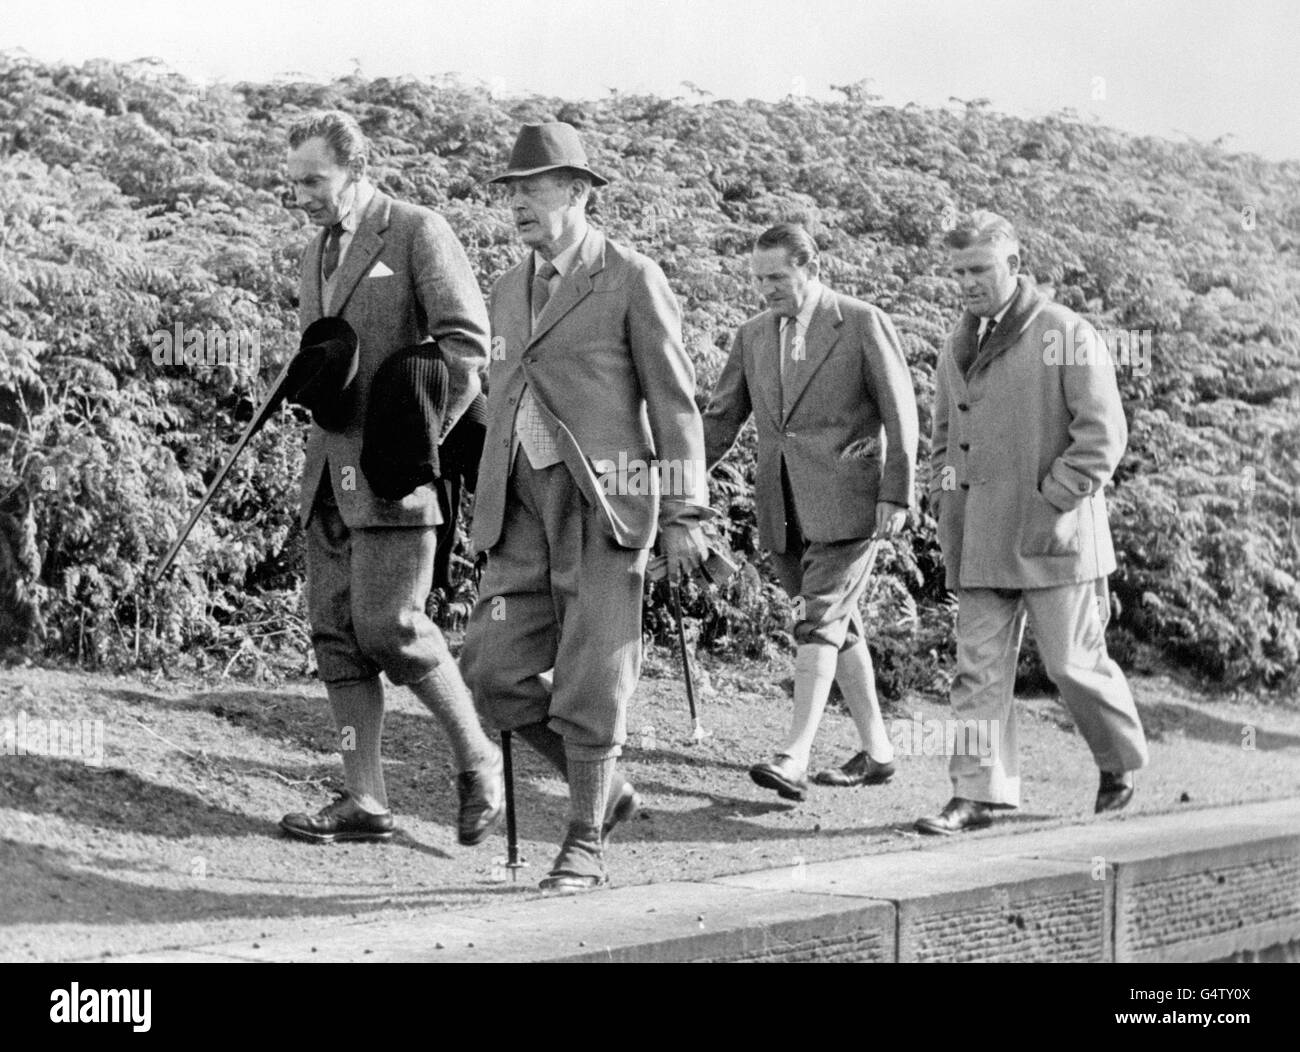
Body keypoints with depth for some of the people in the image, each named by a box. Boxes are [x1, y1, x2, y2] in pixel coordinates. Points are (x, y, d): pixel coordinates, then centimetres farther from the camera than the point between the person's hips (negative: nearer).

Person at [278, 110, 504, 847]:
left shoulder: (418, 233, -7)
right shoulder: (321, 250, 18)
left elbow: (467, 340, -16)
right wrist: (316, 390, 9)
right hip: (333, 470, 8)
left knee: (388, 624, -13)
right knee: (337, 632, 4)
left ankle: (479, 760, 6)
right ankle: (366, 801, 8)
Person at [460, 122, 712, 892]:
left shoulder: (634, 279, -4)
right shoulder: (510, 291, 16)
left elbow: (675, 400, -6)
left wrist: (685, 514, -10)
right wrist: (494, 513, 21)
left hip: (605, 500, -6)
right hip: (525, 503, 6)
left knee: (591, 680, -5)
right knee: (495, 670, -3)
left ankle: (585, 845, 9)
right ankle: (605, 790, 17)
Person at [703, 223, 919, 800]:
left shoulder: (863, 324, -3)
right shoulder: (752, 336, 12)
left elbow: (900, 414, -4)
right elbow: (721, 418, 13)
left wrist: (896, 494, -10)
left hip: (846, 499, -6)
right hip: (784, 507, 6)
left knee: (819, 621, -14)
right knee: (839, 624, 12)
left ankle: (794, 756, -20)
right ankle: (877, 751, 20)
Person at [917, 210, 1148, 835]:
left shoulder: (1066, 336, -7)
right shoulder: (958, 344, 14)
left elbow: (1104, 433, -11)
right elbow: (944, 432, 26)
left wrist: (1051, 501, -15)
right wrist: (944, 500, 11)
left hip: (1052, 535, -6)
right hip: (979, 542, 6)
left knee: (1072, 663, 2)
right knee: (979, 669, 1)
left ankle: (1121, 764, 25)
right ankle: (979, 794, 3)